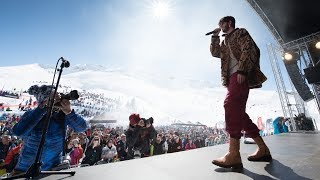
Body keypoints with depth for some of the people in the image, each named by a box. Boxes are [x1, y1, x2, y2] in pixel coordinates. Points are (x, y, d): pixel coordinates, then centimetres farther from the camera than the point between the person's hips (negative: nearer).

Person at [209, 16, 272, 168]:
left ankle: (234, 155, -28)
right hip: (232, 77, 8)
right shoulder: (225, 42, 34)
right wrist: (215, 36, 22)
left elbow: (249, 49, -4)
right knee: (238, 112, 2)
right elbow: (215, 53, 23)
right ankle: (263, 149, 10)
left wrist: (242, 70, -18)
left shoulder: (240, 32, 12)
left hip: (241, 75, -8)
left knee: (230, 104, -26)